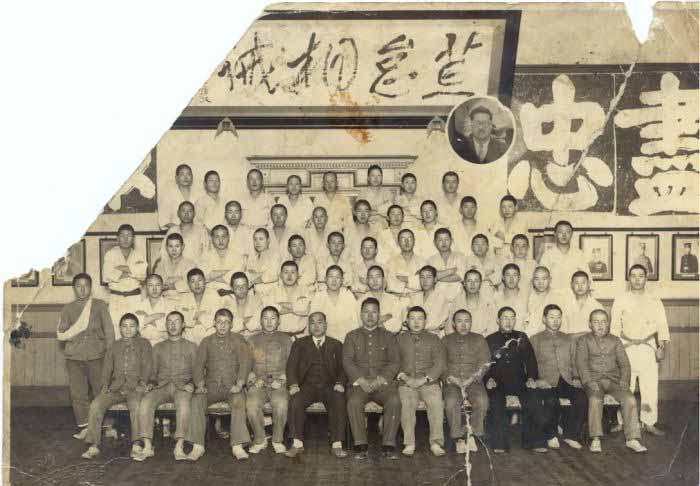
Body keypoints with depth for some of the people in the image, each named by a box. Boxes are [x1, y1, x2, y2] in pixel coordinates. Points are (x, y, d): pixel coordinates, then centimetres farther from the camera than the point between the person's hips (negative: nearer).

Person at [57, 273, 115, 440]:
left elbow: (109, 329, 5)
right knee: (77, 393, -2)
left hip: (96, 355, -2)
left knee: (101, 390, -4)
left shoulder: (100, 305, 10)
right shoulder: (67, 309, 15)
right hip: (74, 356, 2)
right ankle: (83, 426, 6)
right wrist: (76, 330, -8)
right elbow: (60, 334, 9)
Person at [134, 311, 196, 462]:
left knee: (183, 403, -38)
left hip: (182, 387, -2)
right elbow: (153, 371, 23)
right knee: (145, 403, -31)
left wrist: (191, 384, -8)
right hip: (161, 386, 2)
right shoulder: (158, 347, 27)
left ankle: (179, 447, -40)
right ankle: (147, 447, -29)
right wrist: (151, 383, 1)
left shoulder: (191, 346, 20)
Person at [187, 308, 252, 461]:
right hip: (211, 386, 2)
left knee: (239, 399, -35)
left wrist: (239, 385, -17)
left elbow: (245, 362, -2)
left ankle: (237, 446, -39)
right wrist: (200, 385, -12)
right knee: (197, 399, -29)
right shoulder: (207, 342, 15)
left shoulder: (238, 340, 9)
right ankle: (198, 446, -30)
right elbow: (199, 364, 6)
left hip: (232, 386, -2)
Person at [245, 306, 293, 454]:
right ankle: (260, 440, -11)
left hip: (279, 383, -1)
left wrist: (280, 380, -3)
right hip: (258, 384, 1)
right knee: (251, 404, -32)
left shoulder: (286, 340, 17)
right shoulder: (252, 340, 19)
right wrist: (255, 379, -4)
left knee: (281, 403, -34)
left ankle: (277, 440, -14)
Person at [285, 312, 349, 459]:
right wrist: (293, 384, -14)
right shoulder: (299, 344, 16)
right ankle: (297, 444, -26)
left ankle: (337, 445, -29)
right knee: (295, 400, -31)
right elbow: (291, 366, 5)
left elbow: (342, 368, 9)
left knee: (339, 401, -32)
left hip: (329, 386, 0)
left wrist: (340, 383, -12)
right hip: (307, 386, 0)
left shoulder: (336, 345, 17)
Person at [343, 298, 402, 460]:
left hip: (383, 382, 0)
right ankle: (360, 446, -23)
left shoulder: (388, 337, 18)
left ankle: (388, 445, -23)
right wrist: (361, 380, -11)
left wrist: (380, 379, -11)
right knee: (354, 402, -32)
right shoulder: (352, 336, 18)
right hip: (359, 382, 0)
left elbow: (395, 362, 6)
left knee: (394, 401, -31)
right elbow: (347, 361, 5)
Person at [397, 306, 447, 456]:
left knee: (437, 403, -28)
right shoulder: (399, 339, 17)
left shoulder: (434, 339, 16)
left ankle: (436, 443, -23)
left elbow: (440, 364, 5)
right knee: (406, 404, -29)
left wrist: (424, 379, -9)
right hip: (406, 383, 0)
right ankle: (409, 444, -24)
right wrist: (403, 377, -10)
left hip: (429, 382, 0)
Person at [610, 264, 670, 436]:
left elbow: (662, 326, 5)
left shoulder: (655, 301, 11)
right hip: (627, 348, -1)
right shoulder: (620, 300, 8)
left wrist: (662, 346, -10)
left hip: (649, 349, 1)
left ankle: (649, 423, 8)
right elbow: (614, 327, 5)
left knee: (650, 387, -3)